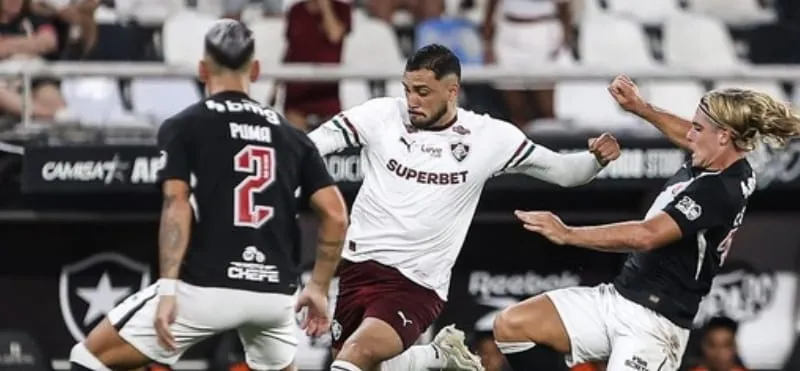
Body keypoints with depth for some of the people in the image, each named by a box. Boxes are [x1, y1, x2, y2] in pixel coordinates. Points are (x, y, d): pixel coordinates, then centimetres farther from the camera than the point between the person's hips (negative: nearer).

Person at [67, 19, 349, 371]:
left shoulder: (182, 127, 4)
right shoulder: (289, 134, 15)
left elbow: (177, 207, -10)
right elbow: (335, 214, 9)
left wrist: (168, 289, -14)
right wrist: (319, 287, 18)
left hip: (207, 287, -4)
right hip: (275, 293, 4)